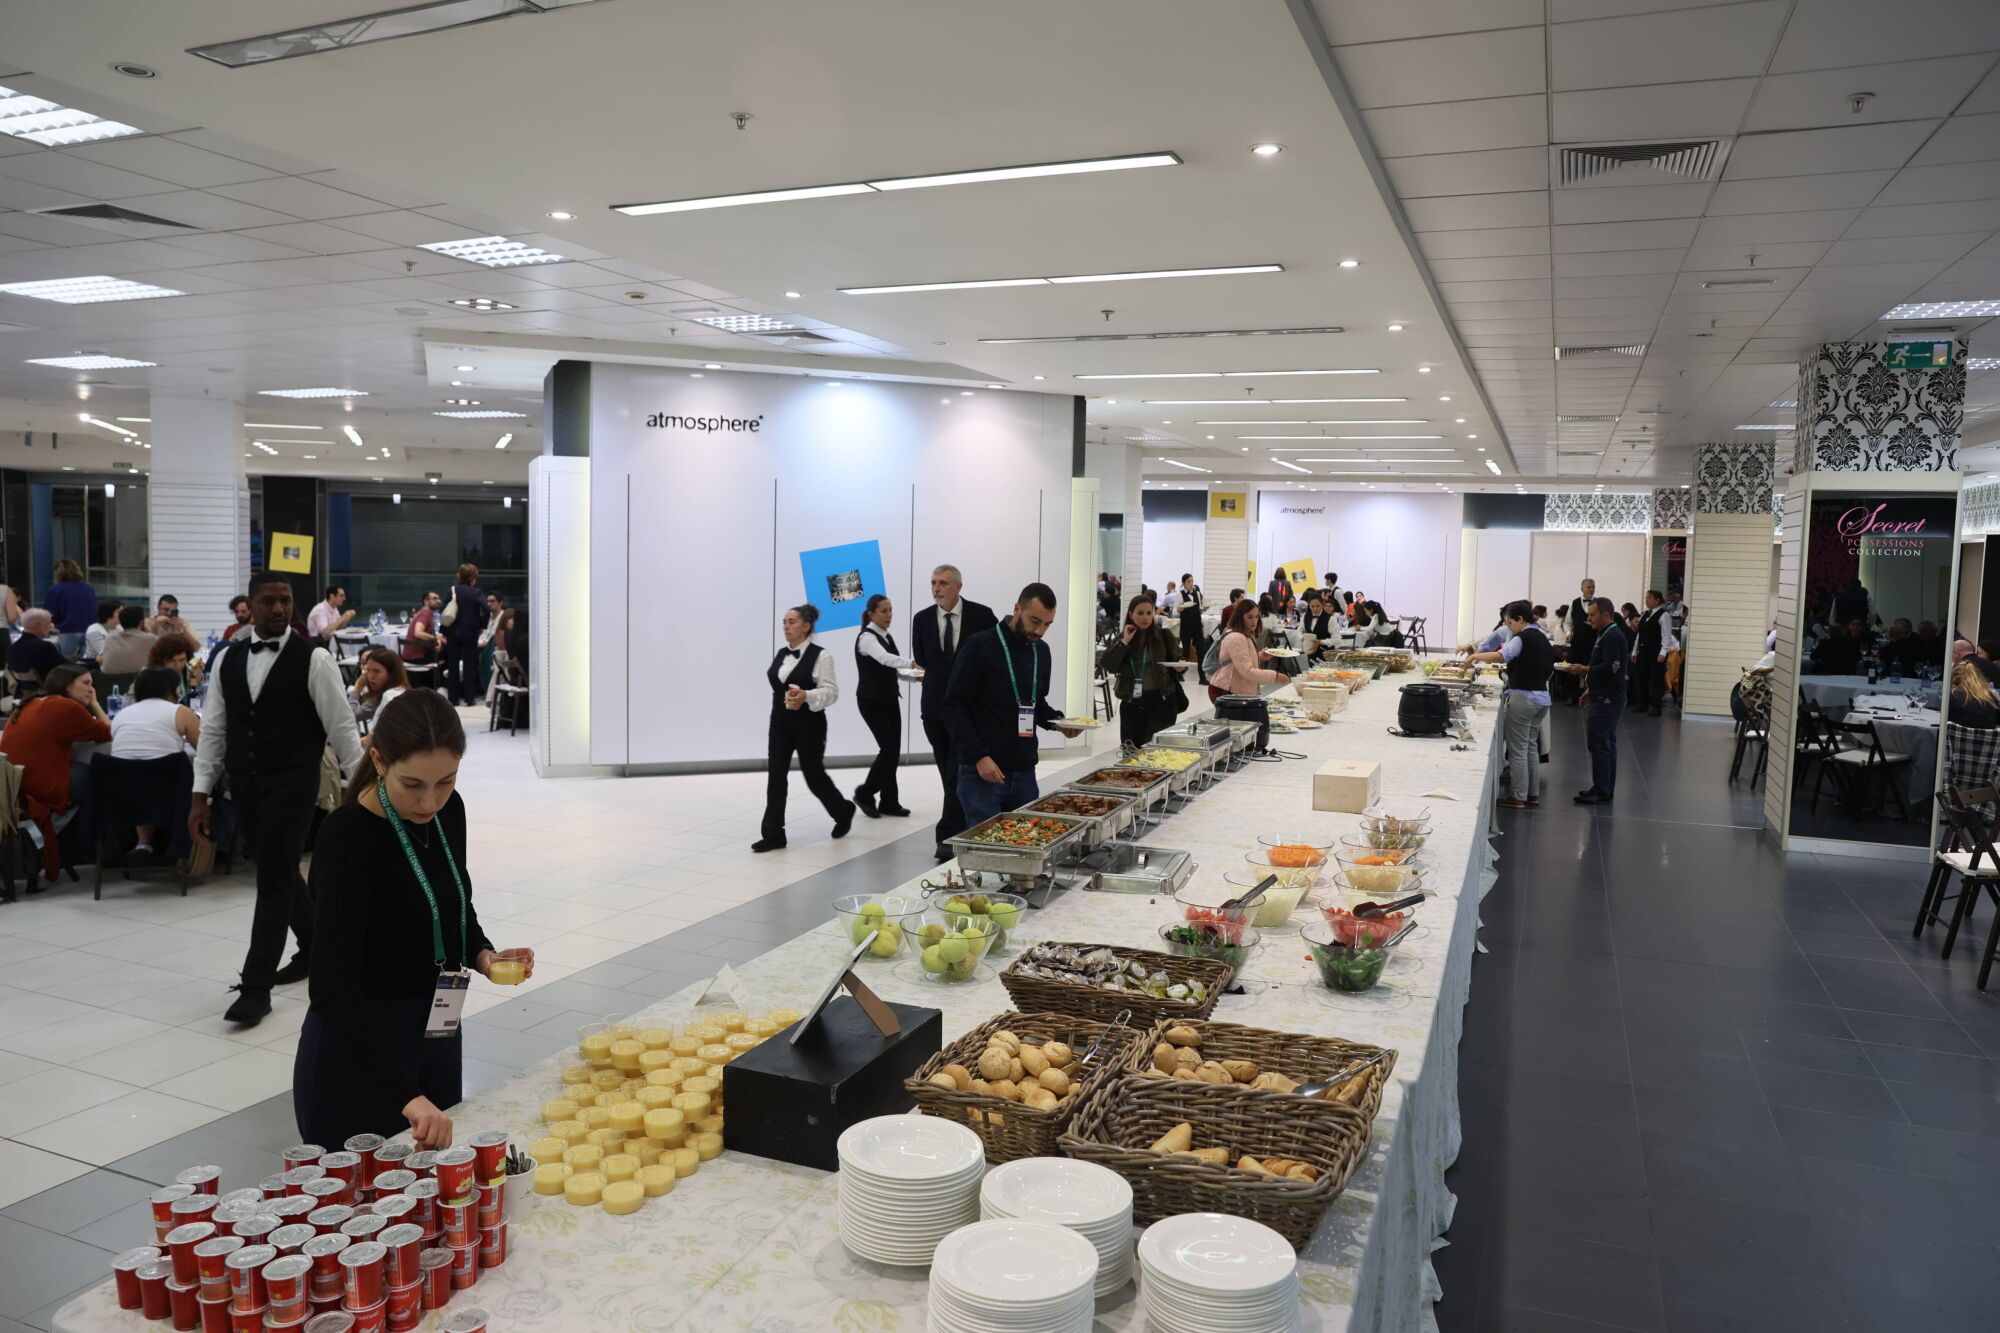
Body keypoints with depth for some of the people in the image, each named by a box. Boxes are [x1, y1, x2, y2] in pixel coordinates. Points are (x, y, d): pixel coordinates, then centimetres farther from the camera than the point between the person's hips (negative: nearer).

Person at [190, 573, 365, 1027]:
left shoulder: (313, 659, -9)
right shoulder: (227, 658, 5)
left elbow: (341, 728, -8)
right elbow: (213, 728, 8)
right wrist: (201, 794, 6)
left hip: (292, 784, -5)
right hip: (244, 785, 5)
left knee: (274, 880, -5)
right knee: (280, 872, 17)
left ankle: (255, 987, 2)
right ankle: (314, 947, 38)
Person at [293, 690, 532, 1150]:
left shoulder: (447, 810, -4)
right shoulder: (347, 839, -24)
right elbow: (332, 990, -31)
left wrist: (482, 955, -9)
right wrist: (407, 1095, -39)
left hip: (437, 1040, 7)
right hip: (359, 1053, -7)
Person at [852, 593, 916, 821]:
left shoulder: (886, 637, 12)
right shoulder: (866, 637, -16)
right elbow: (884, 659, -35)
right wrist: (912, 662, -48)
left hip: (889, 699, 8)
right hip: (871, 701, -8)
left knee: (894, 750, 5)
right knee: (889, 748, -13)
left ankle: (889, 802, 11)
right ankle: (865, 793, 4)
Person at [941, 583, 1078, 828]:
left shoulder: (1041, 651, 11)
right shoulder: (980, 646, -10)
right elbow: (954, 707, -11)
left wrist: (1057, 721, 1)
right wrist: (978, 756, -19)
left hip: (1024, 772, 6)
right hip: (981, 772, -6)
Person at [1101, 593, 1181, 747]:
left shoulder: (1164, 635, -1)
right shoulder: (1122, 637, 5)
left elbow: (1178, 659, 1)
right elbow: (1108, 666, -5)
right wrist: (1124, 642, -12)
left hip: (1160, 700, -3)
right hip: (1131, 702, 3)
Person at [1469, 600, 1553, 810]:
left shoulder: (1523, 637, -13)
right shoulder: (1543, 639, 14)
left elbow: (1501, 655, -30)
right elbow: (1549, 672, 19)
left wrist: (1477, 656, -18)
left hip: (1522, 698, -9)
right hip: (1542, 697, 9)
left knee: (1518, 749, -2)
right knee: (1531, 746, 16)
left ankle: (1517, 797, 2)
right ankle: (1533, 793, 21)